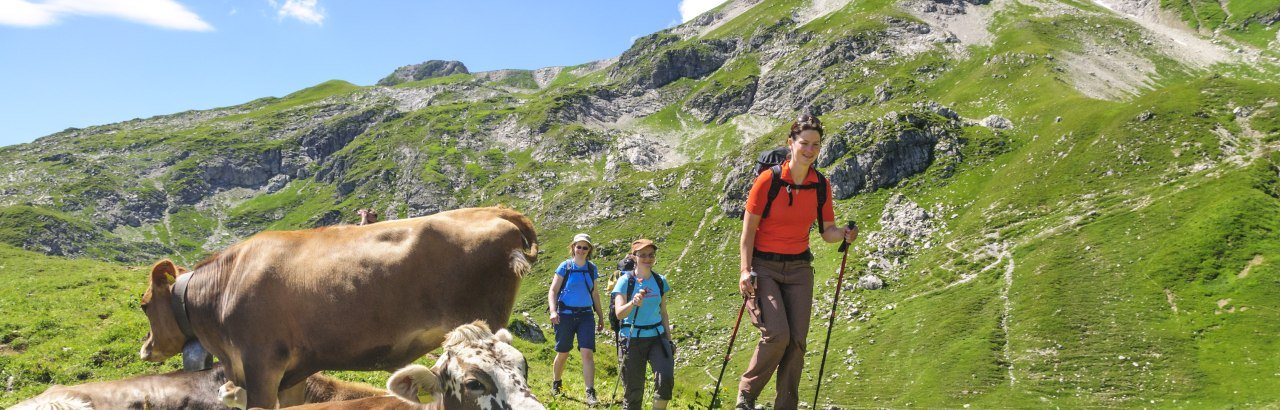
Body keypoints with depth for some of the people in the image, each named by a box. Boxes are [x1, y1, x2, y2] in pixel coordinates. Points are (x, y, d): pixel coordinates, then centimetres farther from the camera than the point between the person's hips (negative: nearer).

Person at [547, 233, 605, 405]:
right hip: (566, 314, -2)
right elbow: (553, 290, -4)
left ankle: (590, 393, -12)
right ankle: (556, 384, 35)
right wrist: (553, 311, -18)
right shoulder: (565, 266, -3)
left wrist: (600, 316, 17)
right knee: (563, 353, 10)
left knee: (587, 352, -12)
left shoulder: (592, 268, 7)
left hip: (585, 315, 2)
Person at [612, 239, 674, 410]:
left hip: (657, 337, 3)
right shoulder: (625, 281, -6)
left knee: (666, 379, -20)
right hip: (632, 339, -2)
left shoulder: (660, 281, 6)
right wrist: (633, 303, -36)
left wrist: (669, 341, 14)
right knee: (633, 390, 1)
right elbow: (619, 313, -16)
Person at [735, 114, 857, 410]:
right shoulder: (768, 180, -11)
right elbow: (748, 229, -8)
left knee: (796, 341, -1)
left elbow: (827, 231, 9)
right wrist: (745, 270, -15)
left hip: (799, 269, 4)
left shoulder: (821, 185, 2)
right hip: (764, 267, -4)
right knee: (777, 334, -18)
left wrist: (845, 235, -13)